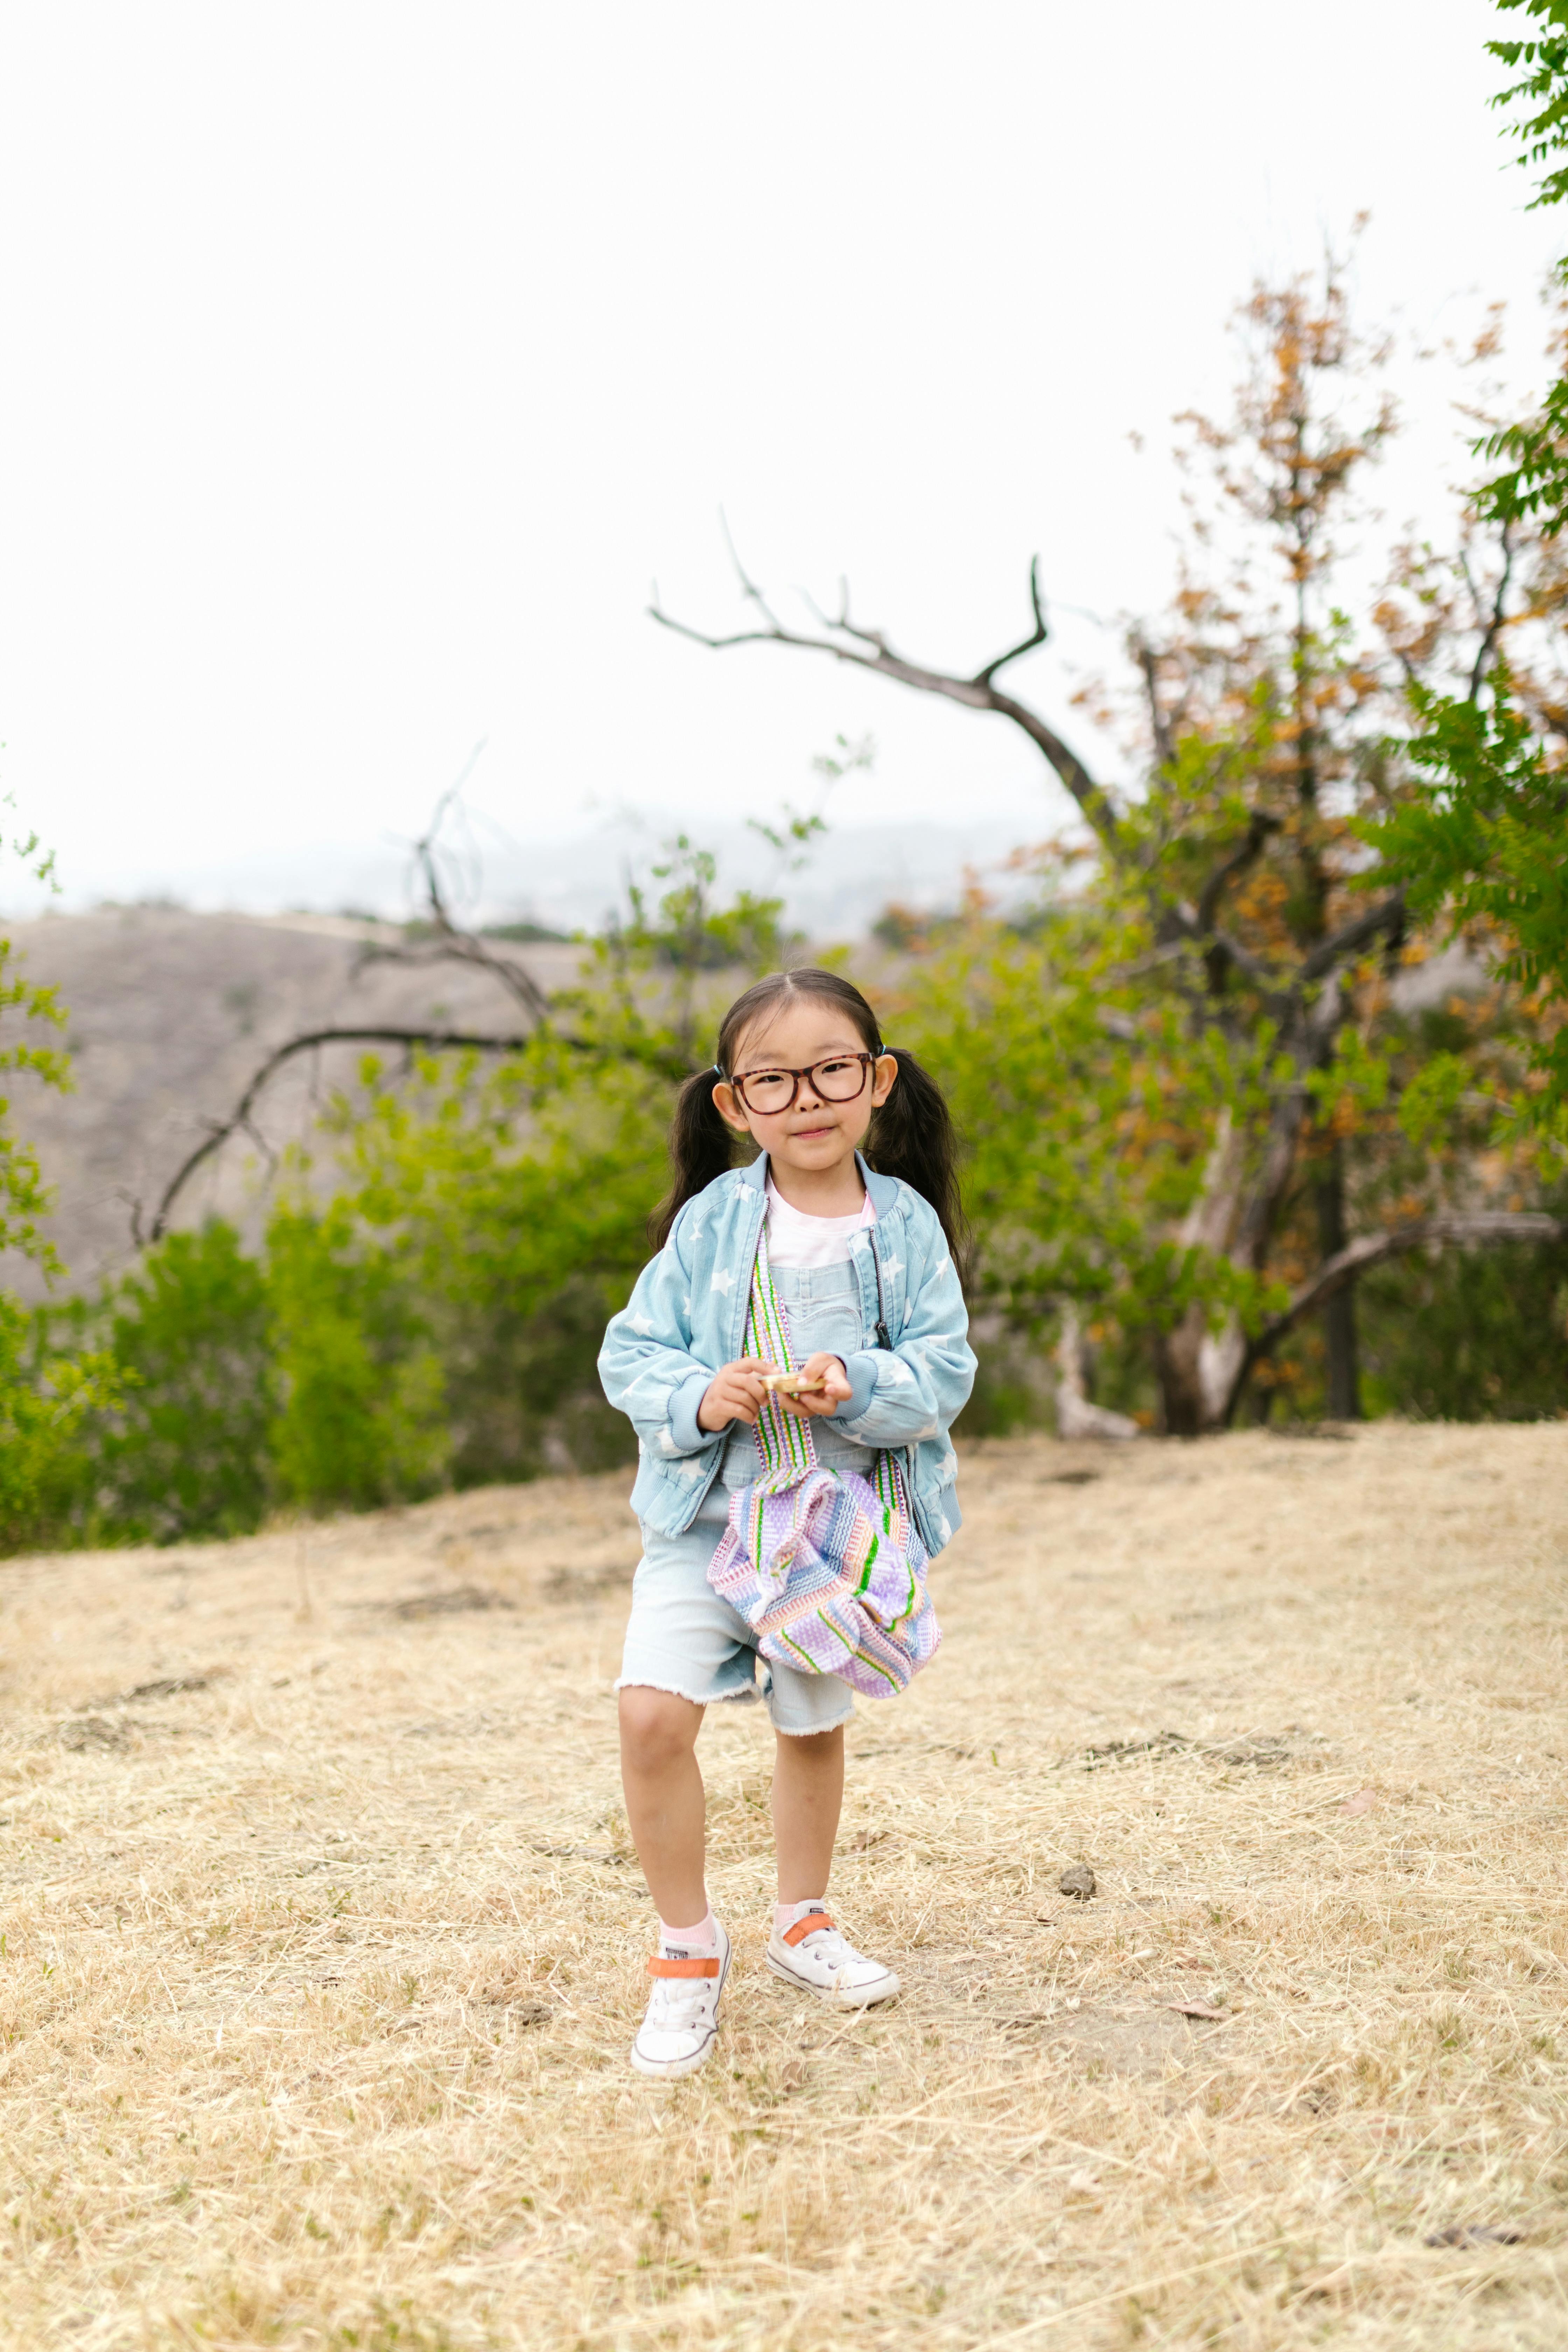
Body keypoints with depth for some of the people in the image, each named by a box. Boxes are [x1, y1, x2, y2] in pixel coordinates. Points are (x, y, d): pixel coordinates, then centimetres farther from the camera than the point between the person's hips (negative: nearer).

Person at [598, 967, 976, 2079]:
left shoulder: (907, 1225, -4)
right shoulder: (709, 1223, -7)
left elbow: (944, 1370, -6)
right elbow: (631, 1351, -3)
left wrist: (860, 1391, -24)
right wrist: (696, 1397, -22)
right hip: (707, 1515, -1)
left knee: (815, 1725, 17)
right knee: (654, 1711, -17)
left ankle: (803, 1923, 42)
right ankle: (689, 1951, 2)